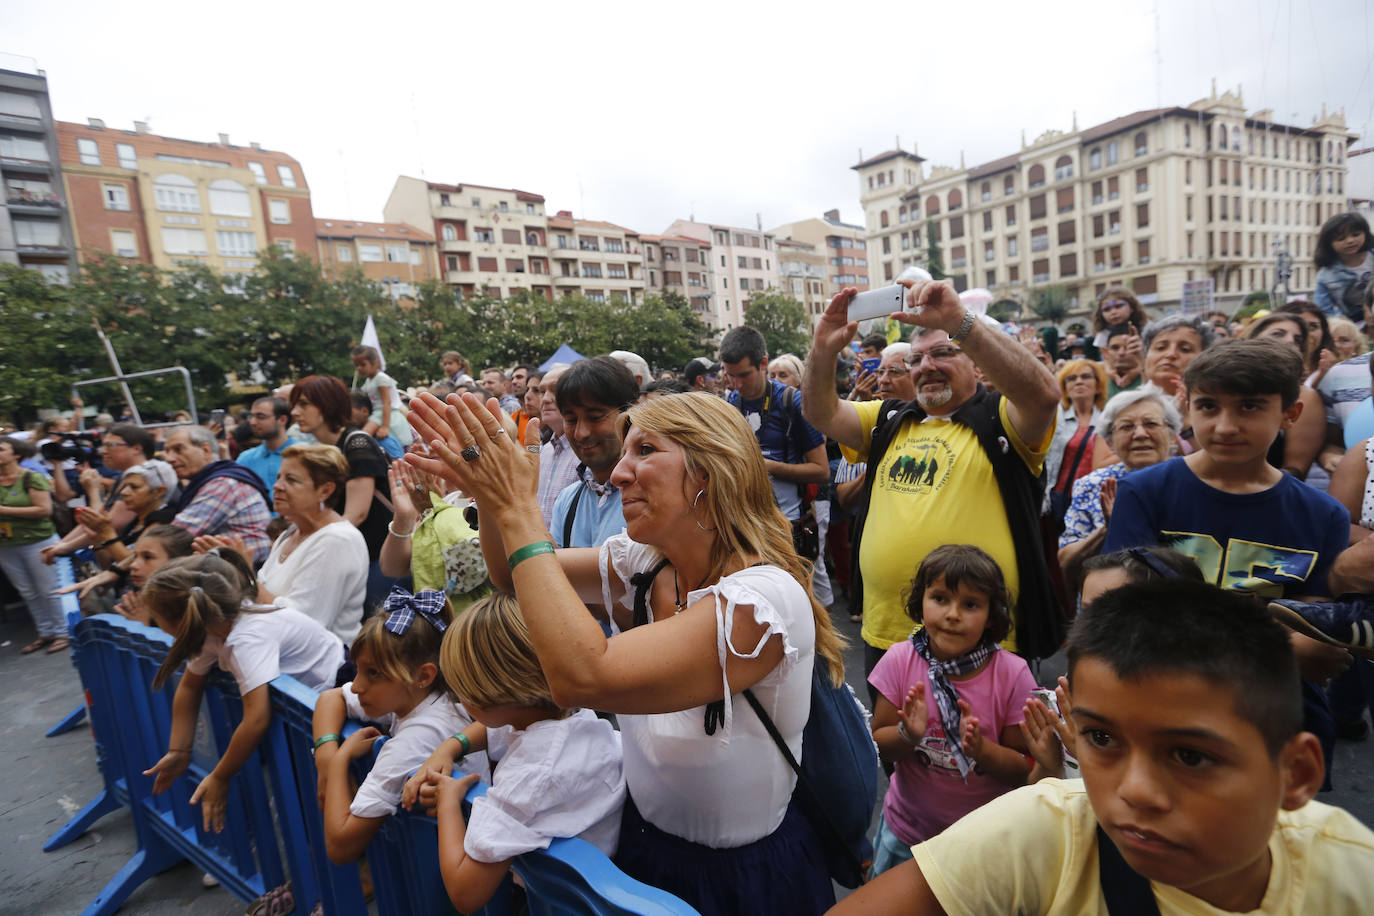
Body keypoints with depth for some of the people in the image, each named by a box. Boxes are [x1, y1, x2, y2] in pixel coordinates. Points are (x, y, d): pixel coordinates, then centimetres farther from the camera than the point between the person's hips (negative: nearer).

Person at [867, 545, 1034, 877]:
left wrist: (980, 749, -31)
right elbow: (879, 746, -9)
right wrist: (908, 734, -29)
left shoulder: (1012, 674, -17)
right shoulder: (899, 660, -15)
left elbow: (1026, 770, -12)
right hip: (908, 831, 2)